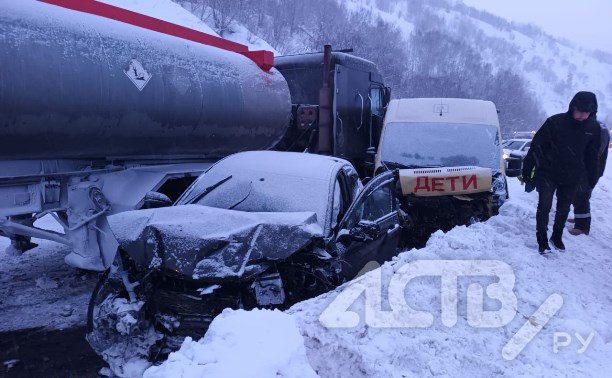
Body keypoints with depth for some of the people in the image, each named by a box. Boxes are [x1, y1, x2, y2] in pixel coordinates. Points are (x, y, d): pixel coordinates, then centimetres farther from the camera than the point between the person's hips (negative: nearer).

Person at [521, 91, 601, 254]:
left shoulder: (593, 128, -3)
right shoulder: (555, 122, -17)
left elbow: (593, 156, 10)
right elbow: (536, 147, -13)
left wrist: (593, 178, 13)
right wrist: (527, 171, -12)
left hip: (571, 178, 4)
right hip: (547, 174, -3)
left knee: (563, 209, 13)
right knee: (544, 206, -10)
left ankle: (557, 237, 33)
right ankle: (542, 241, 2)